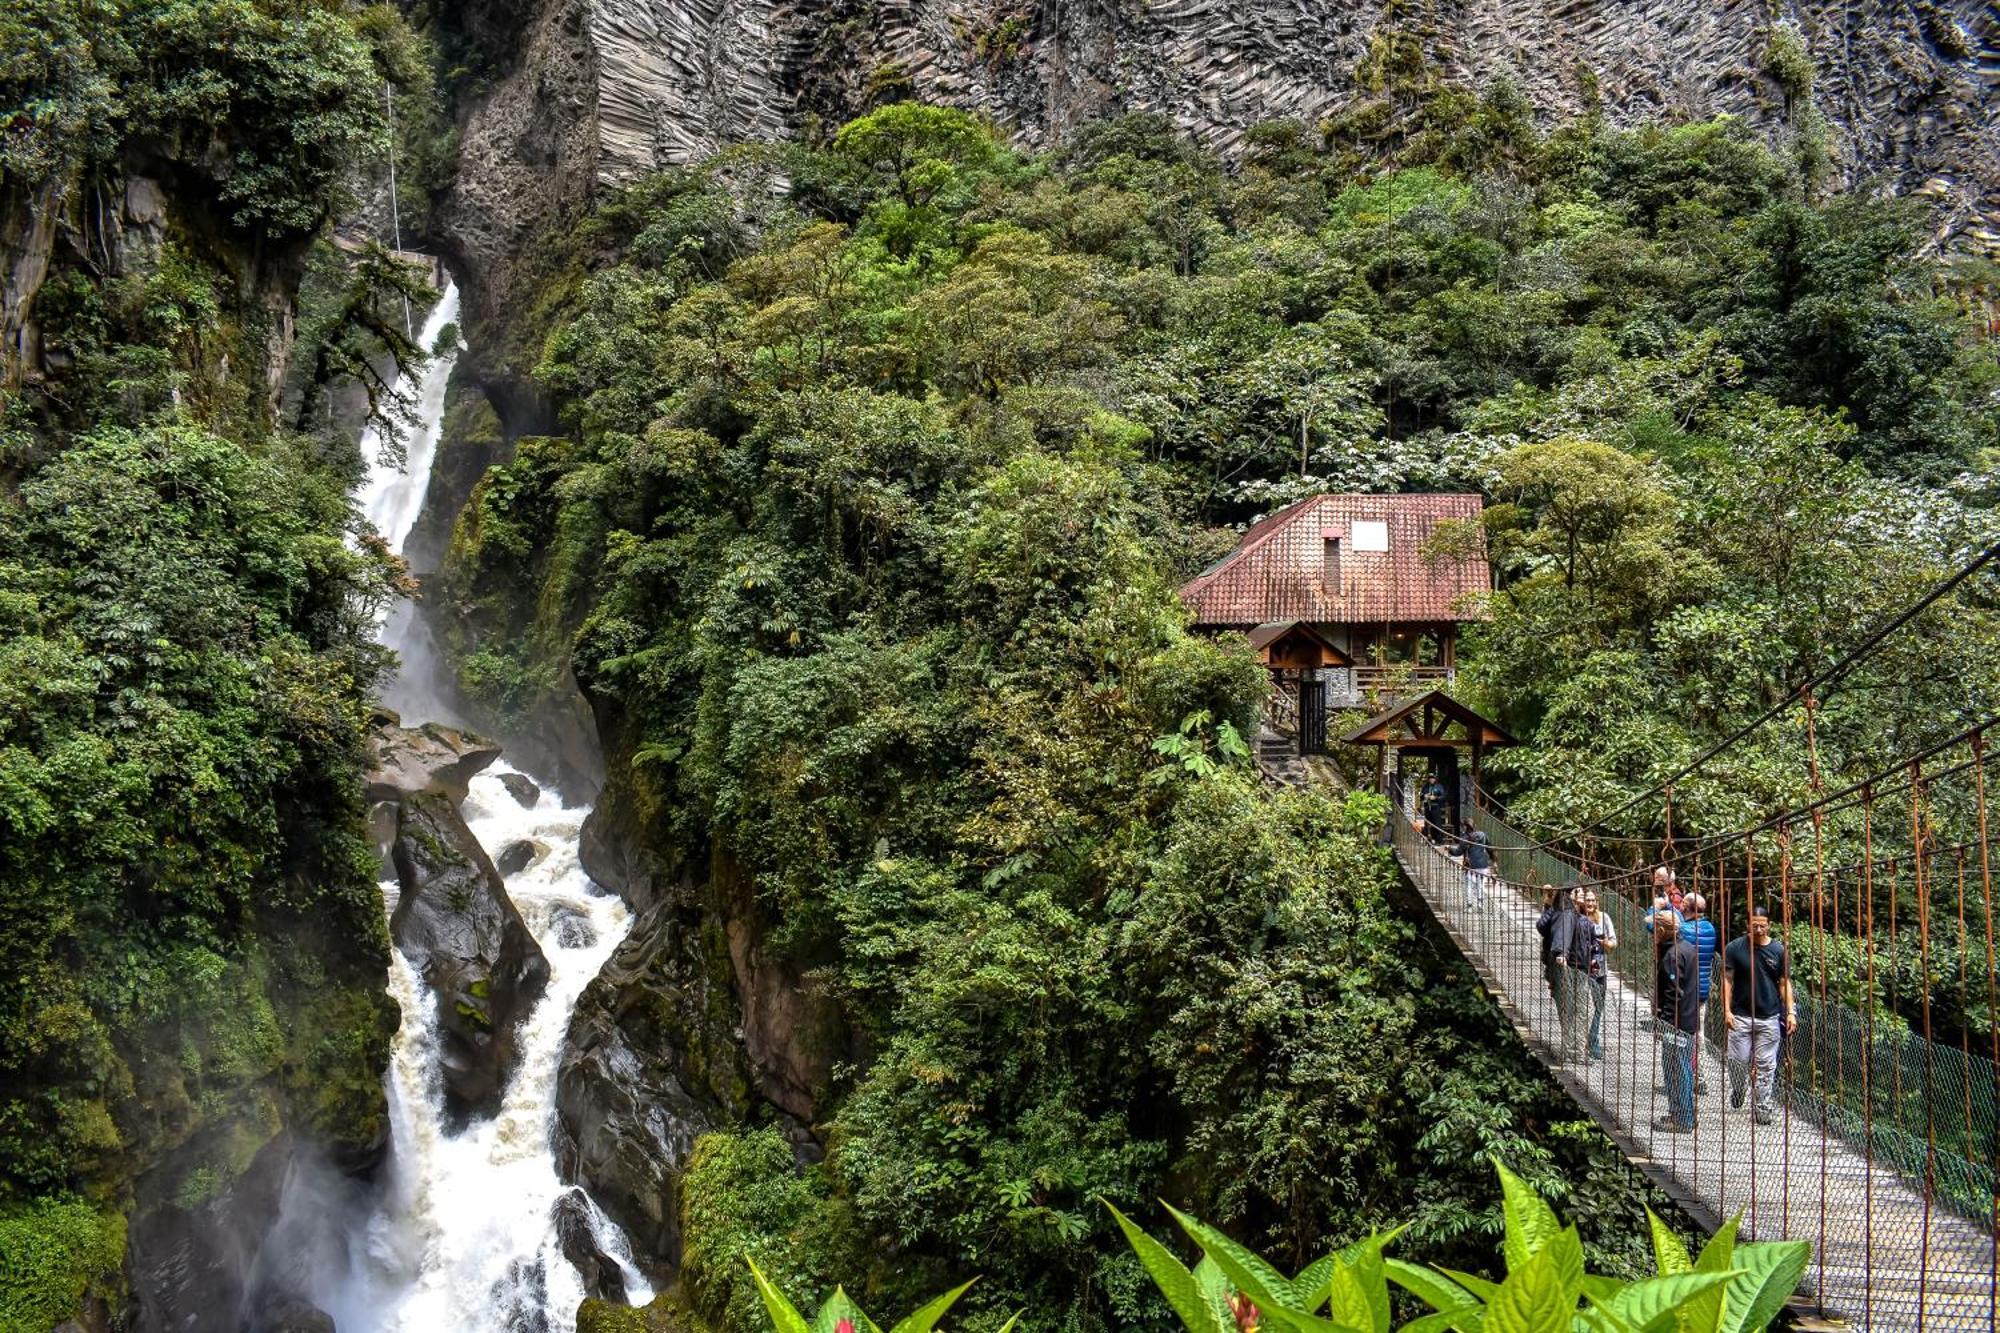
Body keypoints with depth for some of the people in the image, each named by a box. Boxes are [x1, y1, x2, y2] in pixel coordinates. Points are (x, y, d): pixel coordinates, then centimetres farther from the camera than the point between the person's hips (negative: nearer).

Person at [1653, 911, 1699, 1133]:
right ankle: (1682, 1114, 25)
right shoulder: (1688, 948, 13)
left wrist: (1663, 1023, -20)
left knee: (1677, 1071, -4)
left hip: (1676, 1023, -10)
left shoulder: (1672, 955, -18)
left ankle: (1681, 1120, 1)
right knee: (1684, 1069, 17)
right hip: (1690, 1021, 10)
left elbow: (1673, 993, -23)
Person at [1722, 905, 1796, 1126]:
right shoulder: (1735, 948, -2)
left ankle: (1762, 1109, 9)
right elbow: (1727, 980, 0)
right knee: (1738, 1061, 1)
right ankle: (1737, 1094, 29)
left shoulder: (1778, 950, 3)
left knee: (1766, 1066, 2)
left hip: (1769, 1018, 1)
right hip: (1741, 1016, -1)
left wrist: (1790, 1012, -1)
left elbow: (1784, 983, 8)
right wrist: (1726, 1010, -8)